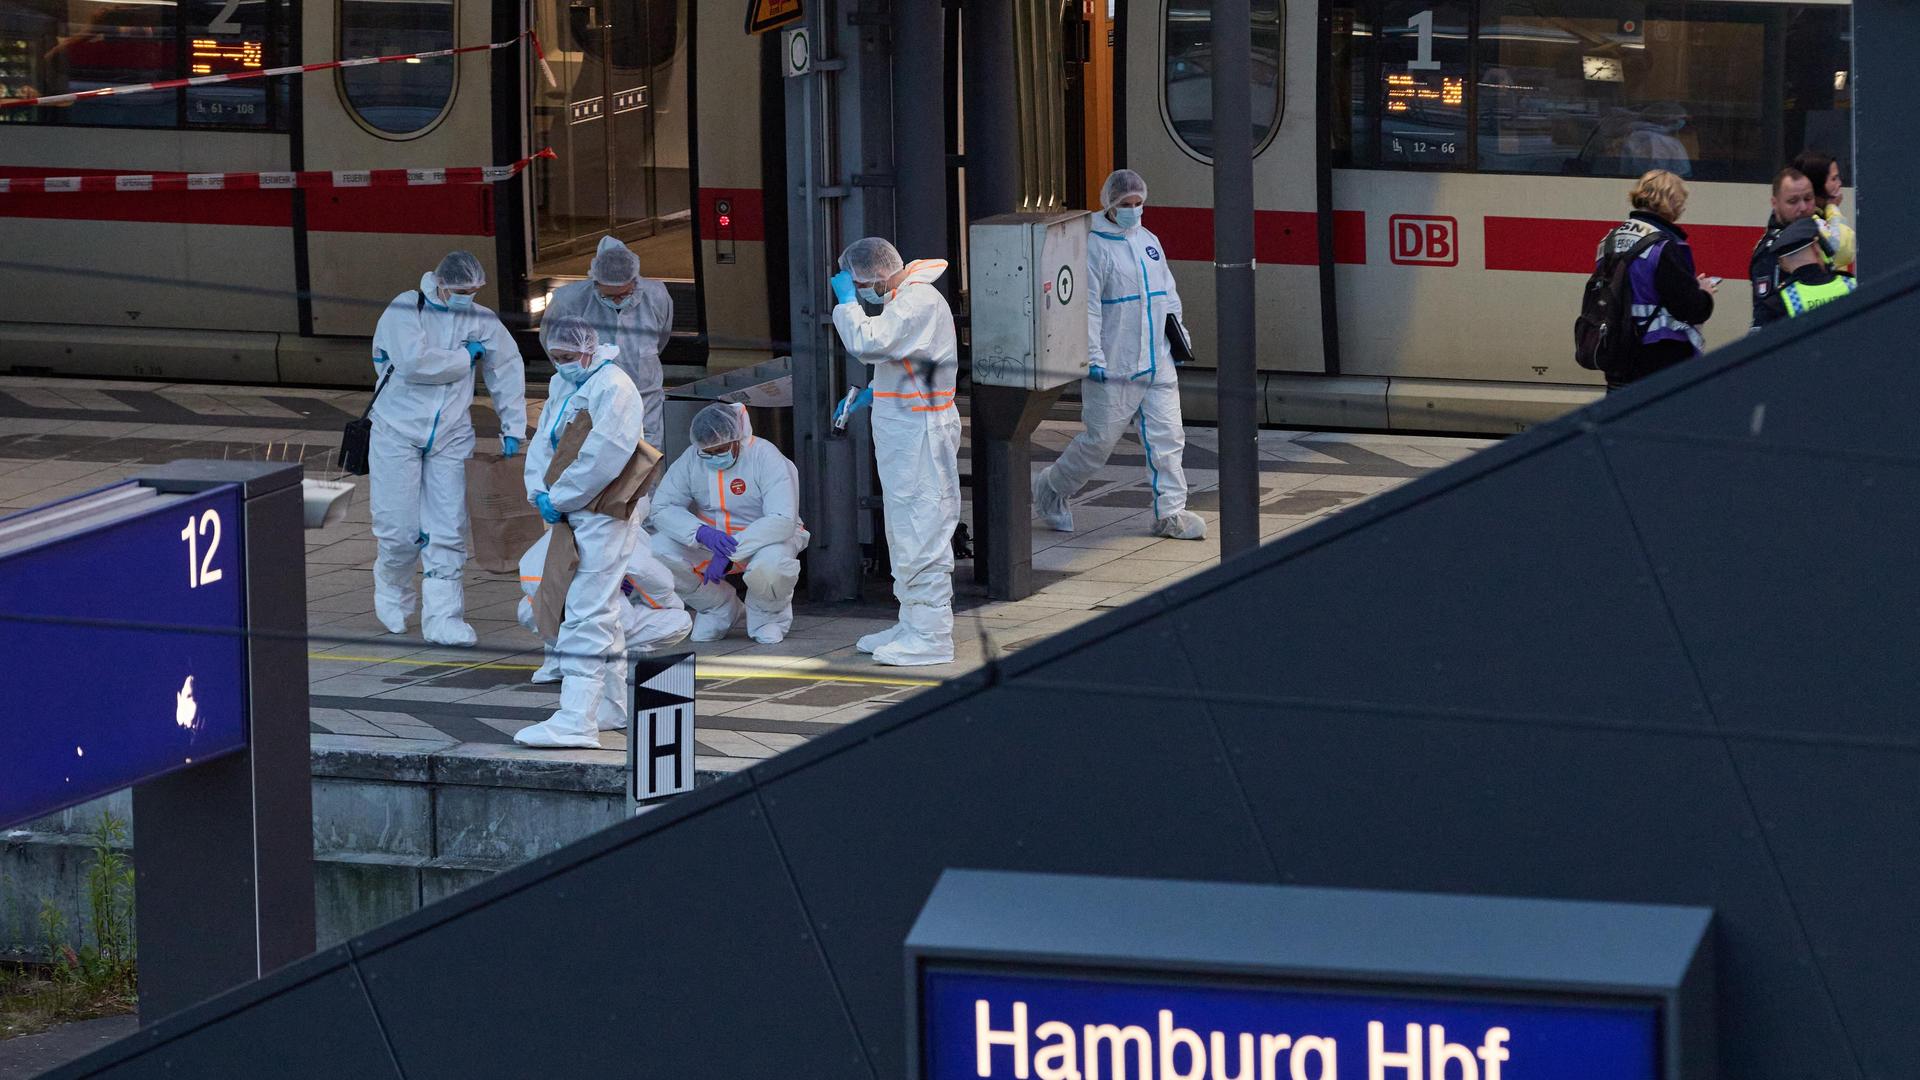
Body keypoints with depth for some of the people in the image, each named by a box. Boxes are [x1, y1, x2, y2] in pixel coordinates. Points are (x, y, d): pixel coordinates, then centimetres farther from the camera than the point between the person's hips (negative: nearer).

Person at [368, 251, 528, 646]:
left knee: (448, 531, -4)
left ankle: (442, 619, -2)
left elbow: (507, 369, 15)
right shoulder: (405, 311, -10)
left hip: (449, 437, 4)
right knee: (400, 529, -3)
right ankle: (392, 589, 27)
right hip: (398, 433, -4)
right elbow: (413, 362, -25)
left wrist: (512, 428, 14)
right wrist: (465, 358, -12)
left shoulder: (481, 320, 4)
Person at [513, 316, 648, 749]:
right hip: (572, 518, 10)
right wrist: (539, 490, -3)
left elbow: (602, 458, -21)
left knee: (586, 615, -15)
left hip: (603, 518, -10)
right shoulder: (563, 386, 16)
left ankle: (578, 720, -20)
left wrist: (558, 499, -14)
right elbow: (543, 441, 15)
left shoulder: (613, 388, -14)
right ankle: (615, 704, 31)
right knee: (600, 612, 19)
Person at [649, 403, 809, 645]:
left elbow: (783, 520, -30)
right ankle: (717, 607, 4)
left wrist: (730, 552, -37)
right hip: (709, 541, 4)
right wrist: (702, 533, -33)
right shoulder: (691, 459, -9)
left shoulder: (765, 457, -21)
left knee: (769, 565, -41)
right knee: (658, 550, -22)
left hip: (764, 537, -4)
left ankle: (768, 615, -1)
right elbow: (662, 508, -13)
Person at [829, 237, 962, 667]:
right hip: (902, 433, 11)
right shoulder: (904, 299, 16)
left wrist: (847, 301, -16)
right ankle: (912, 624, 24)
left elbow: (867, 343, -29)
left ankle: (931, 636, -9)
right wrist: (873, 393, 15)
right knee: (905, 533, 16)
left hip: (919, 434, -11)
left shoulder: (919, 303, -18)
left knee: (921, 534, -10)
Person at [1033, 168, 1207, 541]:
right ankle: (1051, 489, 21)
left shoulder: (1149, 242, 14)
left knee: (1167, 436, 1)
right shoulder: (1094, 246, -8)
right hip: (1113, 369, -6)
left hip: (1157, 363, 6)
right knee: (1100, 439, 0)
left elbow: (1167, 293, 25)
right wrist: (1093, 358, -17)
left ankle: (1171, 512, 6)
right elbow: (1087, 306, -13)